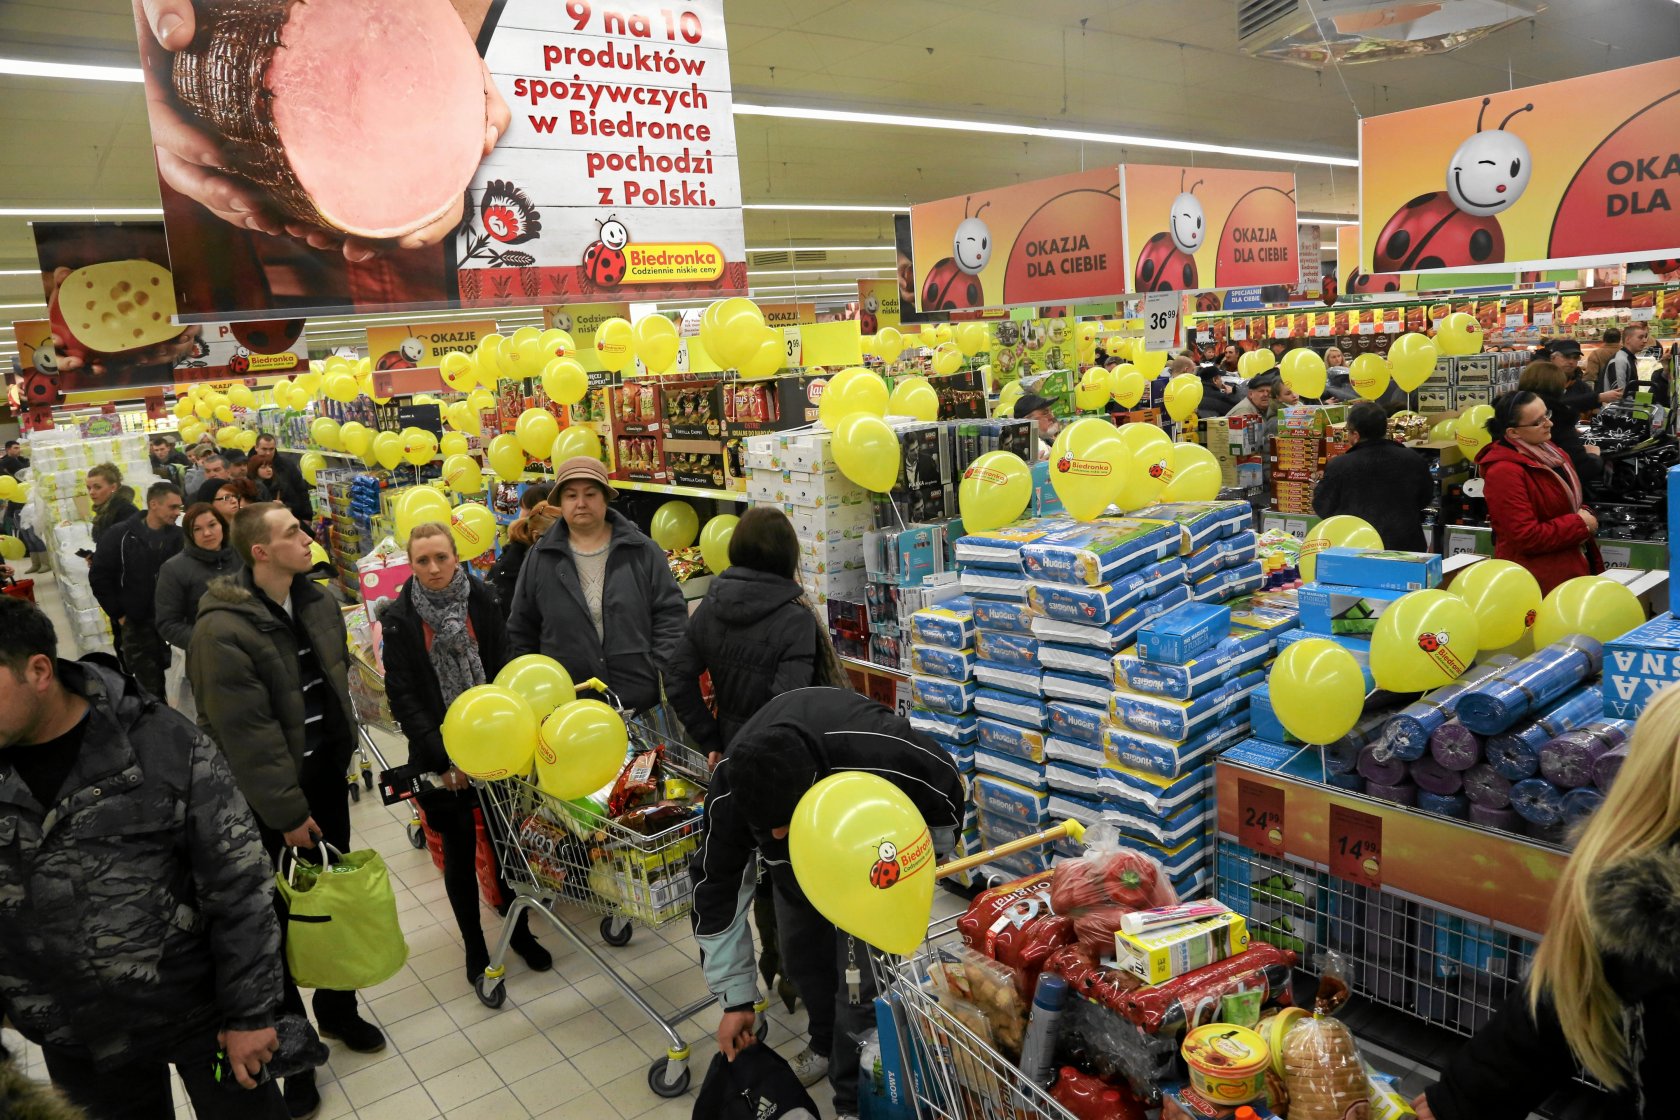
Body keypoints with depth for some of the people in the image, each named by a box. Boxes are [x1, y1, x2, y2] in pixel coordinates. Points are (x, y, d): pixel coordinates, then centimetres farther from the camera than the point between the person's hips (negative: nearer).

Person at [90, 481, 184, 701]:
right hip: (135, 622, -2)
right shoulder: (120, 535, -5)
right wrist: (119, 614, -4)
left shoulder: (177, 537, -1)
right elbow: (99, 577, -2)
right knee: (149, 685, 3)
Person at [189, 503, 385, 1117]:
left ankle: (337, 1008, 39)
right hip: (269, 798, -6)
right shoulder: (223, 629, -23)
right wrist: (287, 812, -18)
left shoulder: (319, 603, 1)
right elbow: (245, 734, -23)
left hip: (327, 777, 7)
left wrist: (344, 755, 14)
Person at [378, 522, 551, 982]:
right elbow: (403, 698, -8)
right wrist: (442, 759, -15)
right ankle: (474, 946, 27)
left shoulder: (483, 601, -2)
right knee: (459, 852, 10)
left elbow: (505, 673, -1)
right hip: (440, 755, -1)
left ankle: (520, 929, 31)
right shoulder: (399, 619, -7)